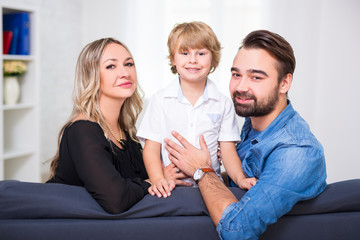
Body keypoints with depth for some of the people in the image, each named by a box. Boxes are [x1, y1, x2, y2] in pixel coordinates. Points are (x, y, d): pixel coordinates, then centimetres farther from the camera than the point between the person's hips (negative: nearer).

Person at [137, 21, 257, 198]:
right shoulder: (161, 100, 6)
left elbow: (228, 150, 6)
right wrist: (158, 180, -14)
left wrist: (240, 178, -12)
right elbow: (151, 148, 2)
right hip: (171, 186, 0)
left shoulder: (223, 104, 9)